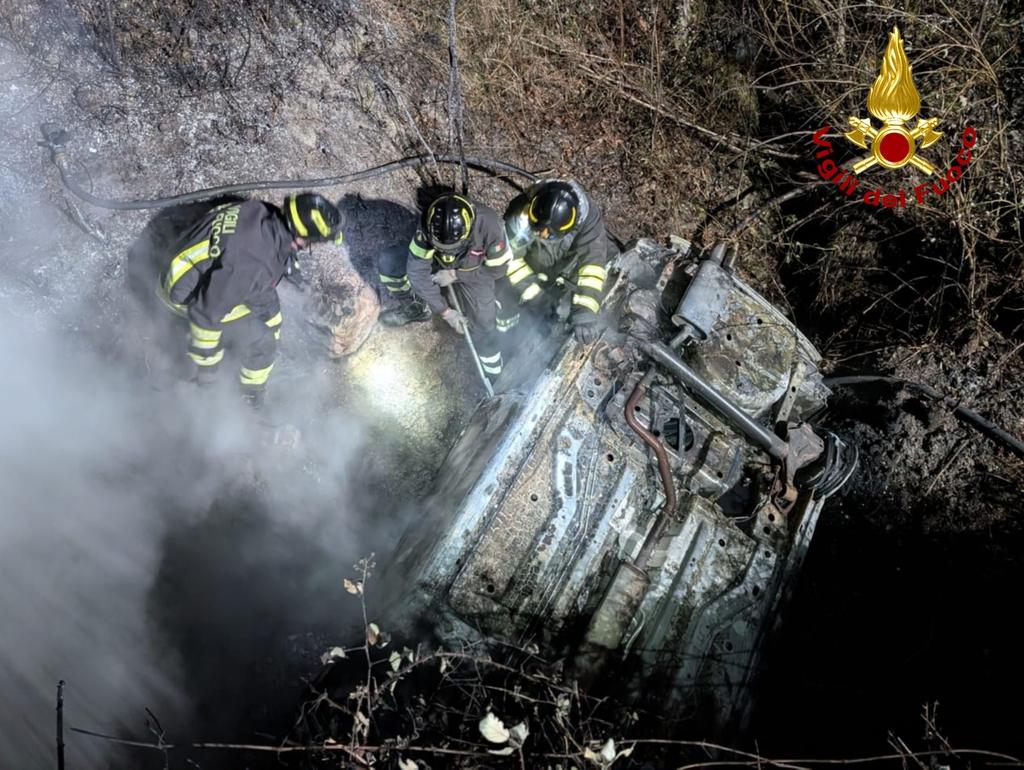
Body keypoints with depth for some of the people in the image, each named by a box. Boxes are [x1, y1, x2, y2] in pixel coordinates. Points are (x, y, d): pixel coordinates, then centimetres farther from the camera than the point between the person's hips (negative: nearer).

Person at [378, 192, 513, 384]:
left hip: (473, 273, -2)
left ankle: (491, 381, 10)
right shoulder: (430, 224, -33)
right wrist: (444, 311, -25)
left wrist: (455, 275, -23)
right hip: (439, 264, 2)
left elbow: (497, 269, -21)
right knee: (388, 261, -15)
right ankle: (415, 308, 10)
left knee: (483, 327, -15)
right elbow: (417, 269, -26)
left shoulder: (489, 224, -38)